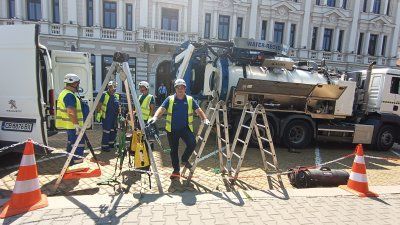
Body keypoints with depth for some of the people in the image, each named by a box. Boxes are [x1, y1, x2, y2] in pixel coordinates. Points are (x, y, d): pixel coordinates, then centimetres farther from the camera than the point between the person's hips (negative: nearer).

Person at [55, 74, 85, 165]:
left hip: (68, 124, 11)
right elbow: (71, 111, -28)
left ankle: (71, 161, 31)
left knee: (71, 142, 20)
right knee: (79, 143, -7)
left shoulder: (64, 93, 17)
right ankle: (77, 161, -5)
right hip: (73, 125, -11)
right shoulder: (70, 95, -19)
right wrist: (76, 124, -25)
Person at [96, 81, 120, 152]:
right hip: (106, 117, -7)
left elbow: (118, 107, 19)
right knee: (106, 131, -5)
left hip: (114, 117, 7)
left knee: (113, 131, 14)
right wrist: (98, 113, -14)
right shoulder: (104, 95, -7)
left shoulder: (117, 96, 12)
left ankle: (111, 143, 29)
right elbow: (99, 105, -9)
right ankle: (104, 146, 4)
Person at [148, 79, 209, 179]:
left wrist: (204, 119, -13)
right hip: (172, 129, 0)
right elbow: (161, 109, -7)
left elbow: (198, 110, 3)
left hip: (186, 128, 0)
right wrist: (155, 117, -25)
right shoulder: (170, 99, 2)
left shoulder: (190, 99, 5)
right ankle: (176, 170, 26)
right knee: (173, 149, 9)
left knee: (192, 143, -20)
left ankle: (184, 159, 10)